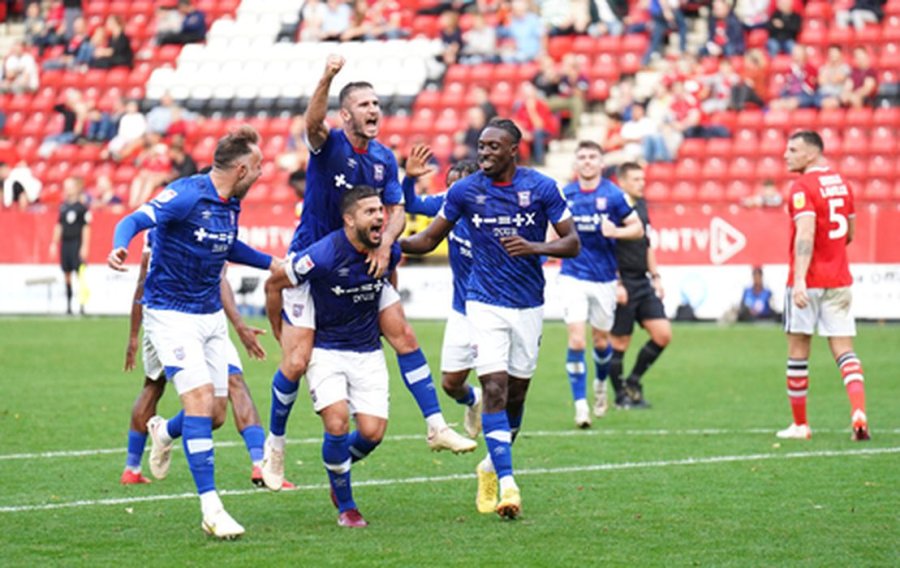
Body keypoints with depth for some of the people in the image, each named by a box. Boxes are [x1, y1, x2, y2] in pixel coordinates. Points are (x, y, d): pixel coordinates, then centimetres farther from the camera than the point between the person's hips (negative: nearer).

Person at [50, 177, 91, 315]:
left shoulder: (82, 207, -6)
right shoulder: (63, 206, 11)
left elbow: (86, 228, -7)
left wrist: (84, 246, -11)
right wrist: (54, 243, 15)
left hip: (77, 243, -6)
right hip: (65, 243, 6)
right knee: (67, 274, 7)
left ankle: (82, 304, -9)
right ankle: (68, 304, 12)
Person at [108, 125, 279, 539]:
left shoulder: (231, 204, 7)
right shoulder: (185, 195, -18)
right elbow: (135, 220, -29)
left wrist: (272, 263, 29)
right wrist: (119, 248, -50)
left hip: (211, 315, 8)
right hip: (171, 314, -8)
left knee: (215, 410, 6)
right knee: (200, 401, -18)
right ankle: (211, 508, -18)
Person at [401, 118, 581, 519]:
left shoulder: (542, 188, -5)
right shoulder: (464, 190, -2)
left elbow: (572, 243, -3)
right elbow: (430, 239, 7)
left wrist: (534, 247, -21)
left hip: (529, 305, 1)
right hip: (485, 303, -1)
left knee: (516, 393, 10)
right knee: (494, 388, -16)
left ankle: (492, 466, 34)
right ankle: (507, 484, -20)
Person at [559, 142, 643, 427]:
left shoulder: (613, 195, -6)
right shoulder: (565, 195, 0)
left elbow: (638, 229, -2)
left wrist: (616, 231, -20)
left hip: (605, 278, 0)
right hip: (573, 276, 0)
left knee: (601, 341, 12)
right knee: (576, 340, -12)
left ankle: (601, 383, 43)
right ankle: (580, 405, -7)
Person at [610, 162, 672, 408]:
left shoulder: (641, 206, 13)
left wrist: (656, 276, 20)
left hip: (643, 283, 8)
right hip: (623, 284, -8)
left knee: (663, 334, 1)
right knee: (619, 342, 0)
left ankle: (633, 382, 16)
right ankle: (621, 395, 13)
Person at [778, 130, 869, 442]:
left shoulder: (803, 187, -12)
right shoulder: (841, 183, 11)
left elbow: (805, 234, -24)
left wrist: (799, 279, -30)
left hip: (809, 280, -6)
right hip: (839, 281, 6)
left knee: (798, 350, 7)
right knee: (844, 351, 3)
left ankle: (799, 424, 14)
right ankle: (859, 413, -18)